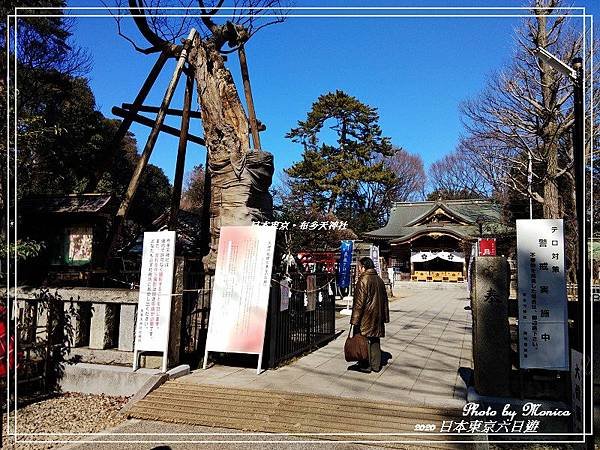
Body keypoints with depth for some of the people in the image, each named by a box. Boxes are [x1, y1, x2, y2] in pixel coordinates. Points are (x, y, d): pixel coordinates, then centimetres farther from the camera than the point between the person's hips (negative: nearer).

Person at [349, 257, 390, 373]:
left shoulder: (363, 280, -15)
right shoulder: (379, 280, 11)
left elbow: (359, 302, -18)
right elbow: (384, 299, 17)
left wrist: (355, 319, -15)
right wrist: (384, 317, 23)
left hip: (365, 317, -8)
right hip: (377, 317, 8)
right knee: (375, 340, 13)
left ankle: (365, 365, 7)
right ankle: (376, 365, 18)